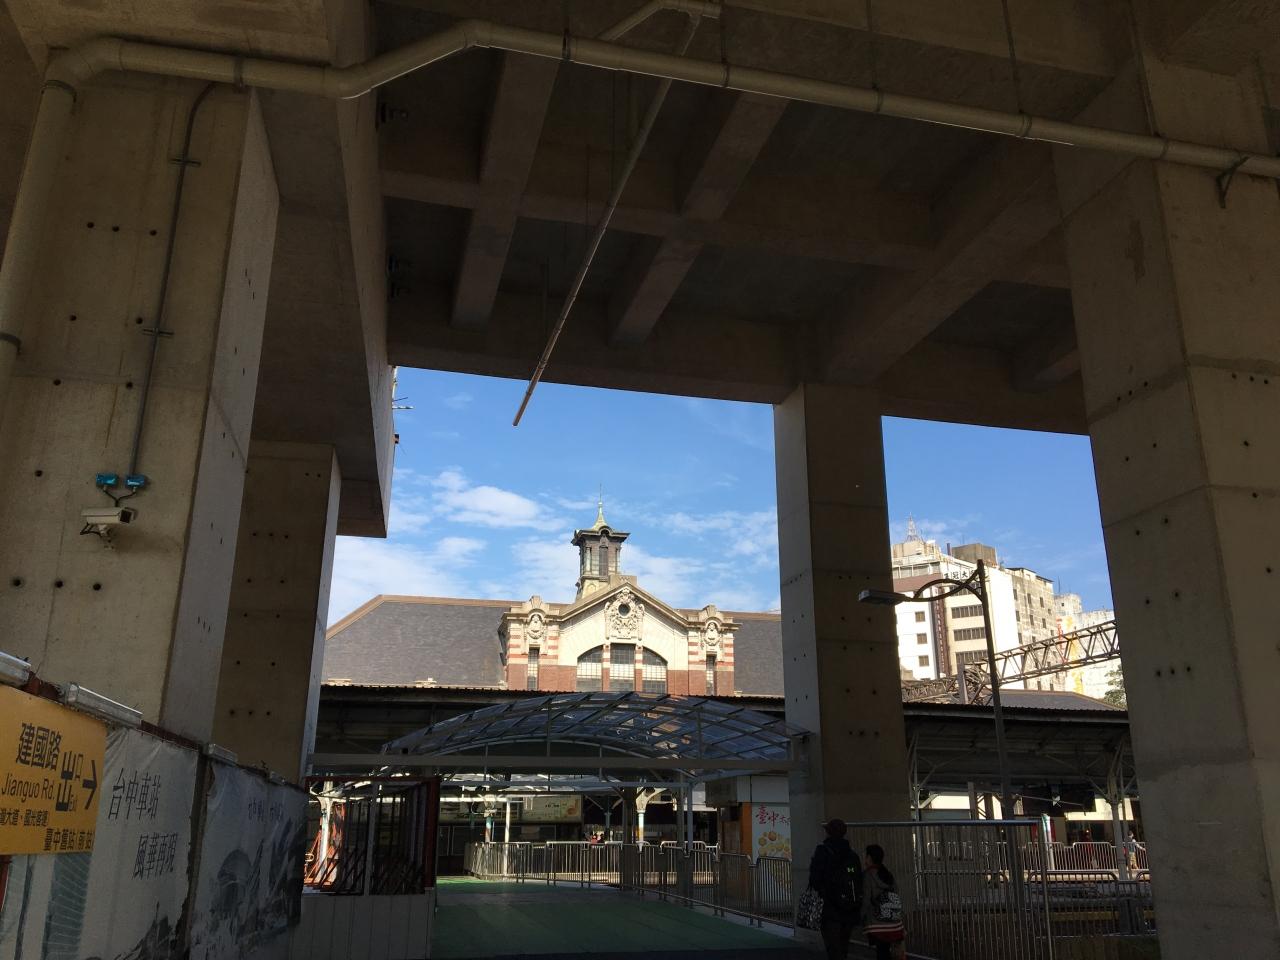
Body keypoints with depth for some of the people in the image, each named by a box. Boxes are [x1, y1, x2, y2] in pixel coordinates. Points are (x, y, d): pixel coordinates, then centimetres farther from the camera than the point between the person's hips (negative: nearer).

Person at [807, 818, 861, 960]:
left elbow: (815, 879, -13)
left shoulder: (823, 851, -7)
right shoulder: (852, 854, 10)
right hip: (850, 913, 6)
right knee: (843, 948, 18)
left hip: (830, 911, -6)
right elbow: (859, 882, 12)